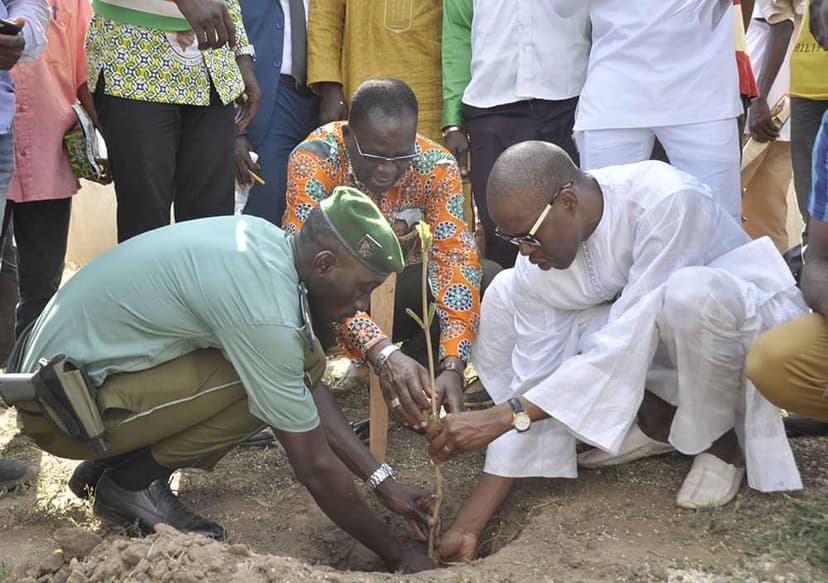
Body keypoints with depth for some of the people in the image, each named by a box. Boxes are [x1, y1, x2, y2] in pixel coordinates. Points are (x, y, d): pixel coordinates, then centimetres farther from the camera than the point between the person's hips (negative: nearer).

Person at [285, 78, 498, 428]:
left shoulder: (436, 166, -19)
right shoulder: (314, 161, -28)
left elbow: (456, 258, -26)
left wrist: (452, 366, -41)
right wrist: (382, 353, -51)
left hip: (396, 287, 3)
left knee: (490, 279, -23)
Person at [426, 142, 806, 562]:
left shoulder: (667, 202, -32)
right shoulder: (536, 264, -14)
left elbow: (628, 343, -35)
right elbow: (532, 390, -13)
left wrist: (504, 415, -36)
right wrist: (470, 525, -16)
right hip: (660, 338, 6)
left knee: (690, 293, -40)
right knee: (506, 297, -9)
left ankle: (721, 443, -11)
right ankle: (657, 421, 1)